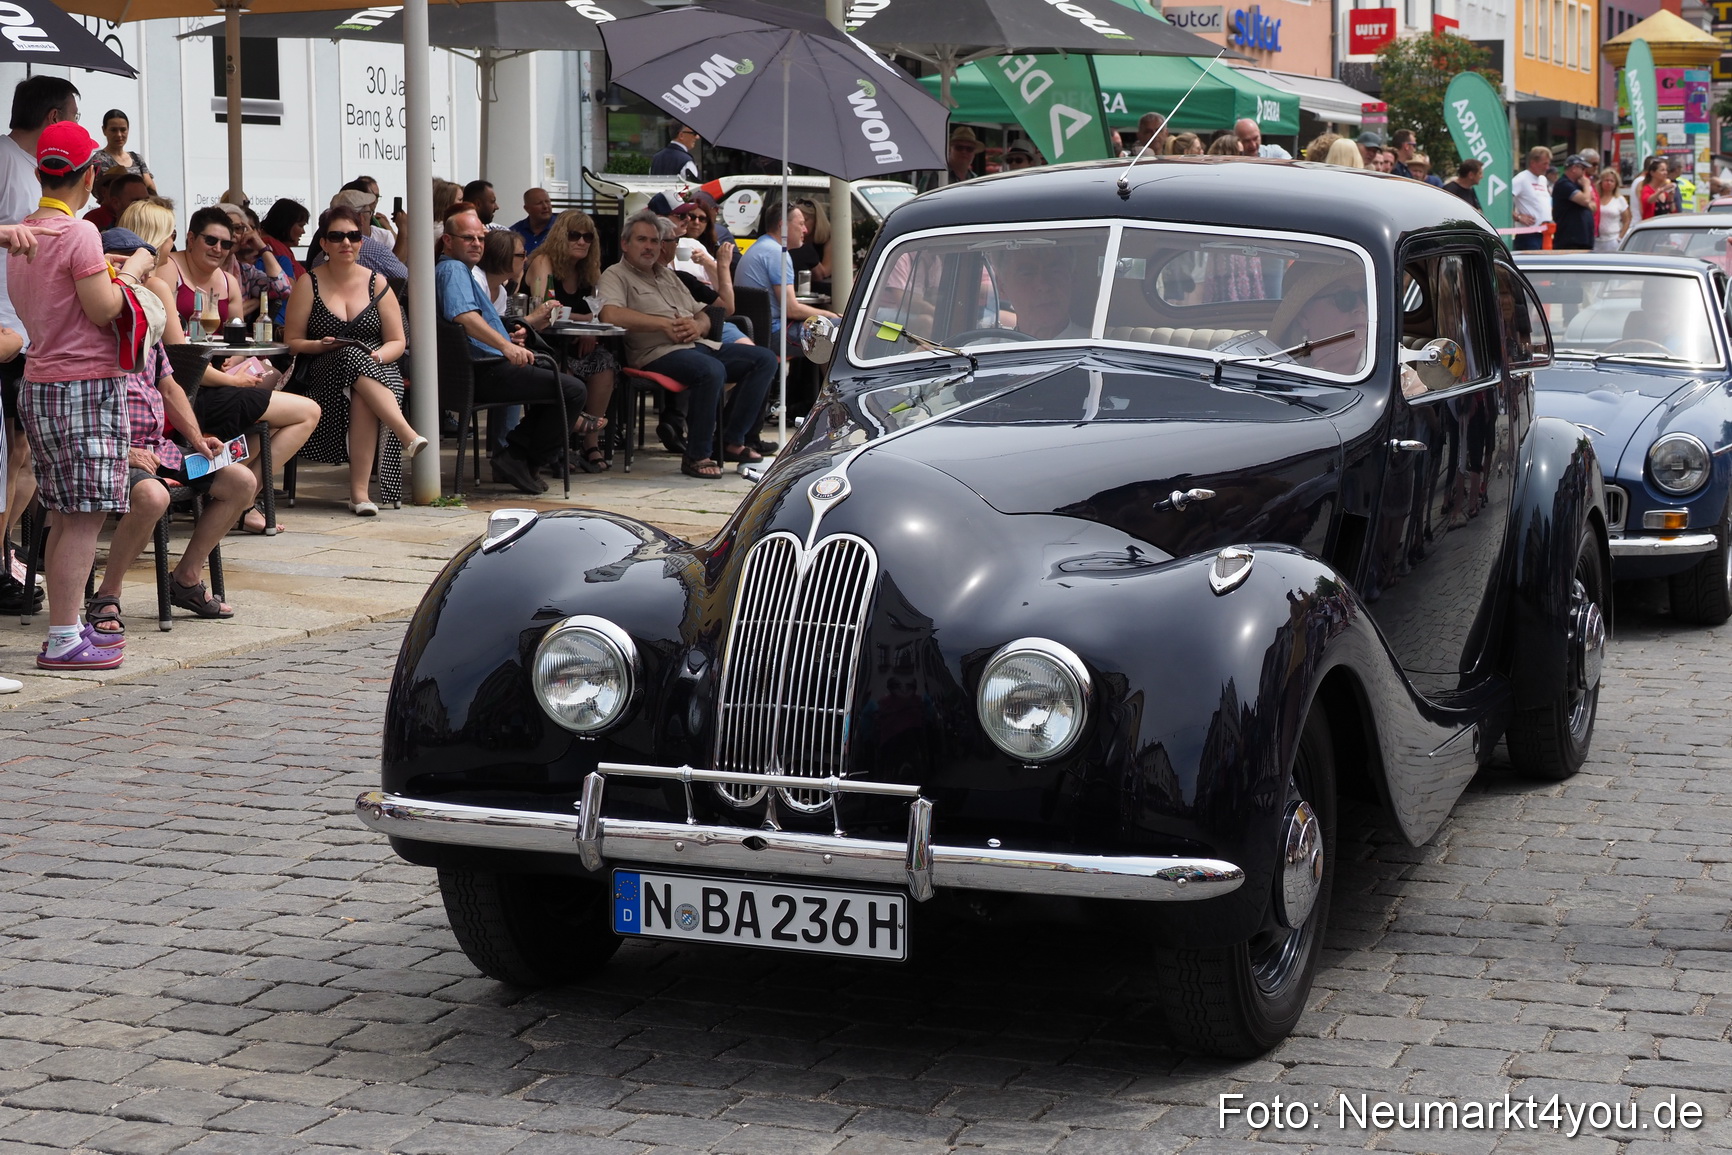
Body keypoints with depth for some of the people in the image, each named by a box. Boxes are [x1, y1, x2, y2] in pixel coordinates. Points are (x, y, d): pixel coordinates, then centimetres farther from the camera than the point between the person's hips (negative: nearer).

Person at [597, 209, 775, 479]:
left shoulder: (668, 276, 28)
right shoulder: (616, 276, 3)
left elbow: (704, 317, 27)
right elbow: (611, 314, -19)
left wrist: (697, 326, 0)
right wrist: (665, 324, -15)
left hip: (698, 344, 9)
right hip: (659, 353, -9)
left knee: (765, 359, -3)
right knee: (711, 370, -37)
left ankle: (733, 441, -3)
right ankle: (696, 456, -25)